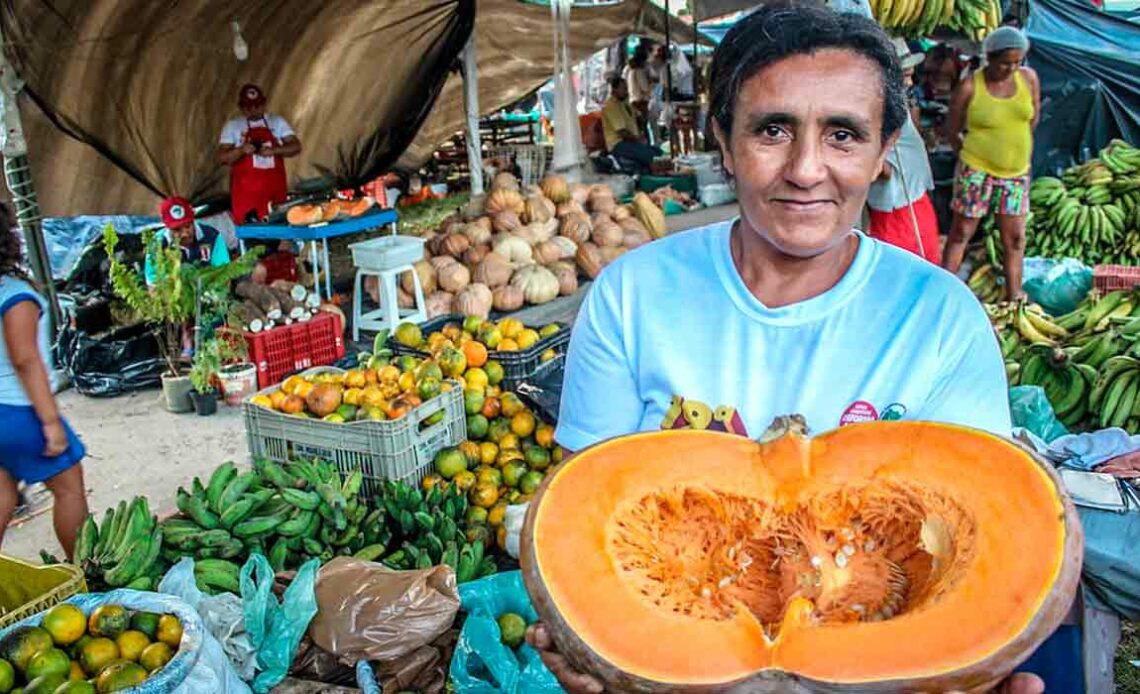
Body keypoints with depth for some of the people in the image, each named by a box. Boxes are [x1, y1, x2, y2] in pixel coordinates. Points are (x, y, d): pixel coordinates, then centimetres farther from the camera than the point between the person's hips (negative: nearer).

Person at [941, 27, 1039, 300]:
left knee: (1015, 237, 9)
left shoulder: (1029, 77, -1)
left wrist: (1015, 145, 16)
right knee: (961, 232, 4)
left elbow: (1034, 117, 14)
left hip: (1017, 172, 4)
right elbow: (952, 131, -4)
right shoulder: (970, 87, -13)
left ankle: (1014, 295, 21)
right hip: (977, 171, -4)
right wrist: (971, 156, 2)